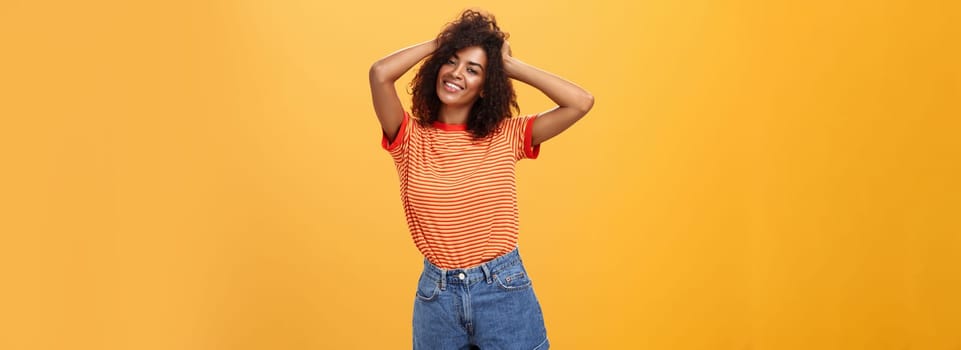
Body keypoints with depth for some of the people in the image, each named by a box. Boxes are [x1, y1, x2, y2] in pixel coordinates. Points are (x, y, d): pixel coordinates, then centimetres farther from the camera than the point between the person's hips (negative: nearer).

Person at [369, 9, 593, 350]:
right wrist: (440, 43, -5)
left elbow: (581, 102, -11)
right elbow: (380, 74, -20)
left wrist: (510, 64, -5)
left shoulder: (505, 136, -2)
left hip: (504, 291, 0)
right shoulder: (411, 139, -3)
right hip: (435, 295, 0)